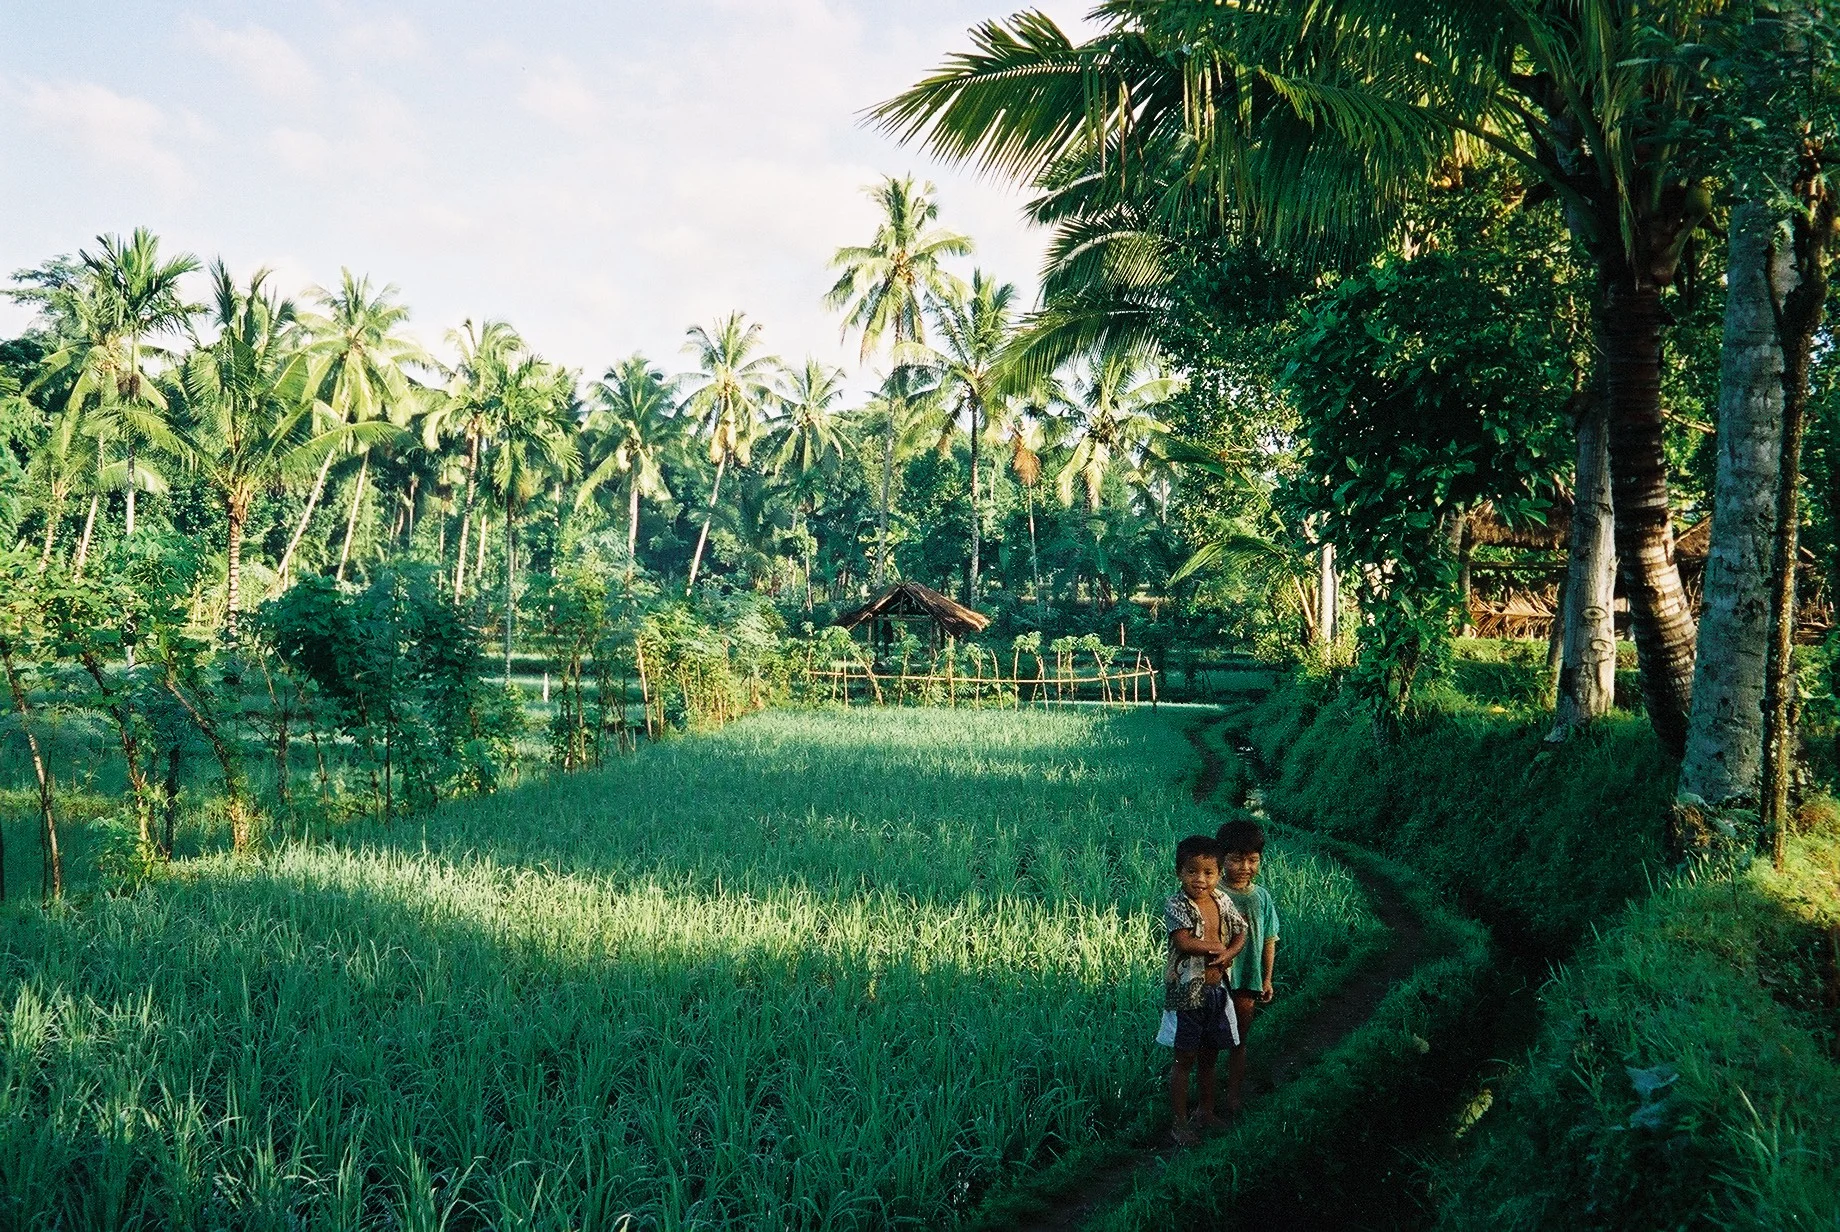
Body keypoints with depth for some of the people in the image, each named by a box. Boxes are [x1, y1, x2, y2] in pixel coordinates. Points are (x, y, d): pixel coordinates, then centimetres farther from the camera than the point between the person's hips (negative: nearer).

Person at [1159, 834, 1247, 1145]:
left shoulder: (1222, 900, 3)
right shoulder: (1176, 905, -15)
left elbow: (1241, 933, 11)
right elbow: (1183, 941, -28)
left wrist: (1229, 953, -10)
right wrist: (1217, 947, -14)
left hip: (1216, 989, 6)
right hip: (1187, 991, -6)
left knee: (1209, 1057, 19)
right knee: (1185, 1060, 3)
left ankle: (1207, 1110, 36)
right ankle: (1180, 1122, 13)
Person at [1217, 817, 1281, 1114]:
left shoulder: (1261, 896, 0)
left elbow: (1269, 940, 7)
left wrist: (1267, 979, 9)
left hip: (1247, 980, 3)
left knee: (1238, 1041, 14)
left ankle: (1234, 1095, 27)